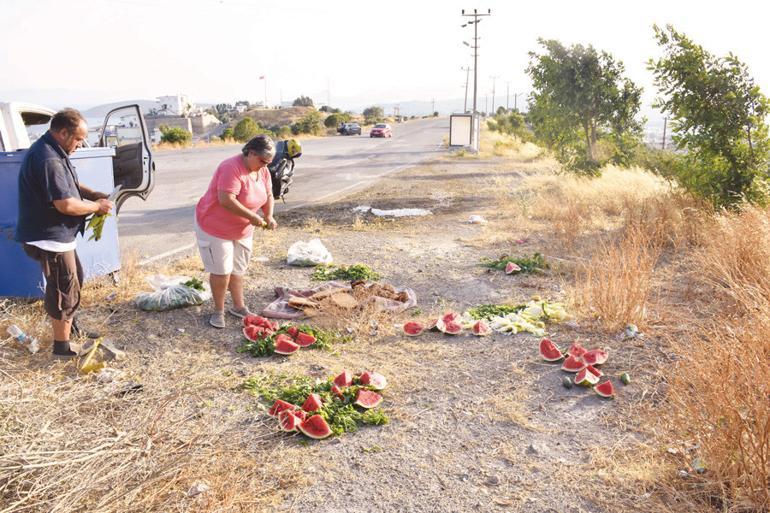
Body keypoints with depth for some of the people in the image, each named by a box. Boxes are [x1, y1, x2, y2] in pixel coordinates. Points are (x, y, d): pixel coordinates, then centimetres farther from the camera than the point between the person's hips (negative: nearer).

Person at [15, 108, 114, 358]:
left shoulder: (51, 151, 8)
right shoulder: (48, 159, -26)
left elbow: (68, 184, 21)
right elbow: (66, 205, -30)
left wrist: (92, 194, 4)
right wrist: (96, 207, -14)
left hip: (56, 234, 11)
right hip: (50, 237, -11)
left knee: (75, 278, 27)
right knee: (65, 290, 1)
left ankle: (67, 320, 47)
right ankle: (62, 346, 14)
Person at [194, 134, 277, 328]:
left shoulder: (263, 171, -3)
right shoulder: (232, 168, -28)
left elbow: (268, 195, 7)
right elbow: (226, 200, -36)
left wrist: (269, 216, -11)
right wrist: (252, 216, -31)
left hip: (242, 230, 7)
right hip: (215, 227, -7)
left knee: (238, 269, 15)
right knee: (221, 271, -2)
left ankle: (239, 306, 28)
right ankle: (218, 311, 15)